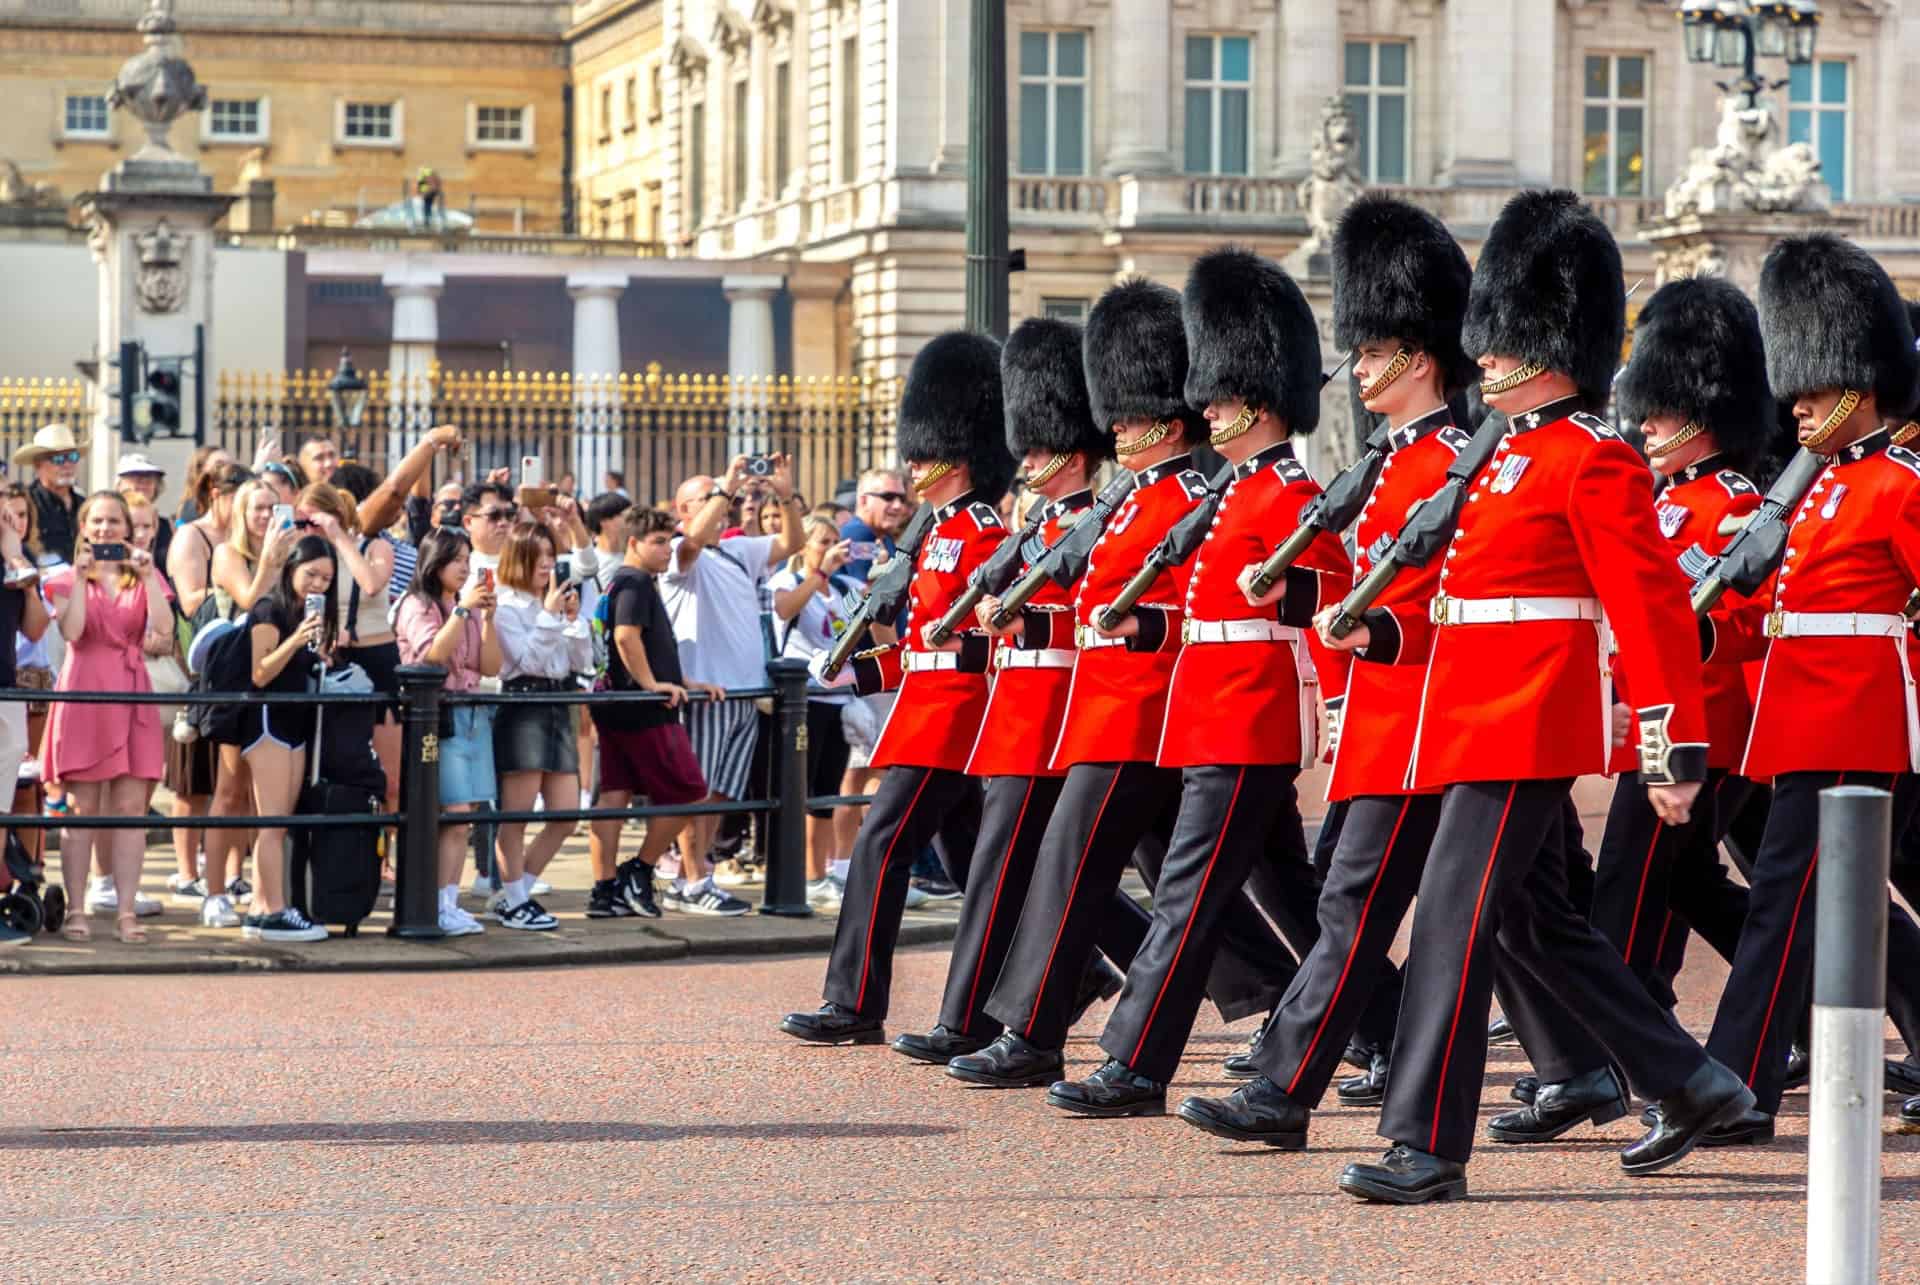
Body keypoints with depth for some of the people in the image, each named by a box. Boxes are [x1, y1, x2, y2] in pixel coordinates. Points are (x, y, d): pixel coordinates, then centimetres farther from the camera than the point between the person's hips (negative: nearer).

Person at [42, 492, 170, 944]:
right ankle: (74, 911, 1)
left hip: (131, 694, 2)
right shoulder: (68, 579, 8)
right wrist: (81, 577, -12)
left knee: (132, 806, -3)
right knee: (82, 808, -3)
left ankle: (126, 912, -1)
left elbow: (164, 627, -5)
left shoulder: (144, 577, 14)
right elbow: (71, 631, -10)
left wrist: (148, 575, -10)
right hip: (83, 693, -2)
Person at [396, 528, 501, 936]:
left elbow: (490, 666, 11)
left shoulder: (469, 608, 18)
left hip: (474, 715, 7)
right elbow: (433, 655, -17)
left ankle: (450, 902, 5)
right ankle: (439, 907, -12)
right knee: (455, 814, -14)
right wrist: (462, 609, -17)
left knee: (461, 818, 3)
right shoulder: (418, 606, -2)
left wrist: (487, 616, 0)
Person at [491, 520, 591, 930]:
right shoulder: (505, 607, -6)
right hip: (522, 707, -8)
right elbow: (527, 658, -15)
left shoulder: (554, 603, 16)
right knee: (516, 816, -3)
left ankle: (516, 893, 15)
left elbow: (583, 662, 13)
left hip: (558, 708, 8)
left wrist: (574, 619, 0)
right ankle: (511, 900, 5)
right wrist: (549, 616, -17)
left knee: (566, 815, 5)